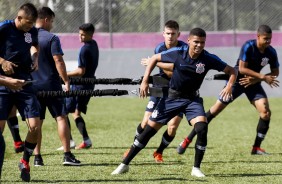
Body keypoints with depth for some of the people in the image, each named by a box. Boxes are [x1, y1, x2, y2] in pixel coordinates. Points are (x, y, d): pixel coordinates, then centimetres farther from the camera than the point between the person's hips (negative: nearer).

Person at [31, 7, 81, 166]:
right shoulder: (51, 38, -9)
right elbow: (58, 61, -16)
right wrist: (66, 81, -12)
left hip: (32, 85, 5)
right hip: (51, 84, -5)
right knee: (61, 117, -1)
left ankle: (37, 157, 6)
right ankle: (67, 155, -8)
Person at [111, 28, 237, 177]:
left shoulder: (209, 59, -17)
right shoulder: (177, 53, -16)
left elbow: (231, 71, -10)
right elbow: (155, 58, -1)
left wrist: (229, 85, -30)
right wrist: (145, 80, -8)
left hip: (192, 98, 0)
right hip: (172, 96, 0)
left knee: (202, 128, -25)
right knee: (149, 130, -1)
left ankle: (196, 169, -8)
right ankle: (125, 164, 11)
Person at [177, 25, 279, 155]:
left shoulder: (271, 52, -8)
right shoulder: (248, 47, -22)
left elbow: (275, 72, 2)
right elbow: (242, 68, -26)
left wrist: (256, 79, -12)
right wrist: (263, 77, -29)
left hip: (253, 83, 4)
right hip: (237, 80, -4)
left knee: (265, 112, -14)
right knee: (216, 110, -6)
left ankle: (256, 147, -2)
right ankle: (188, 140, 2)